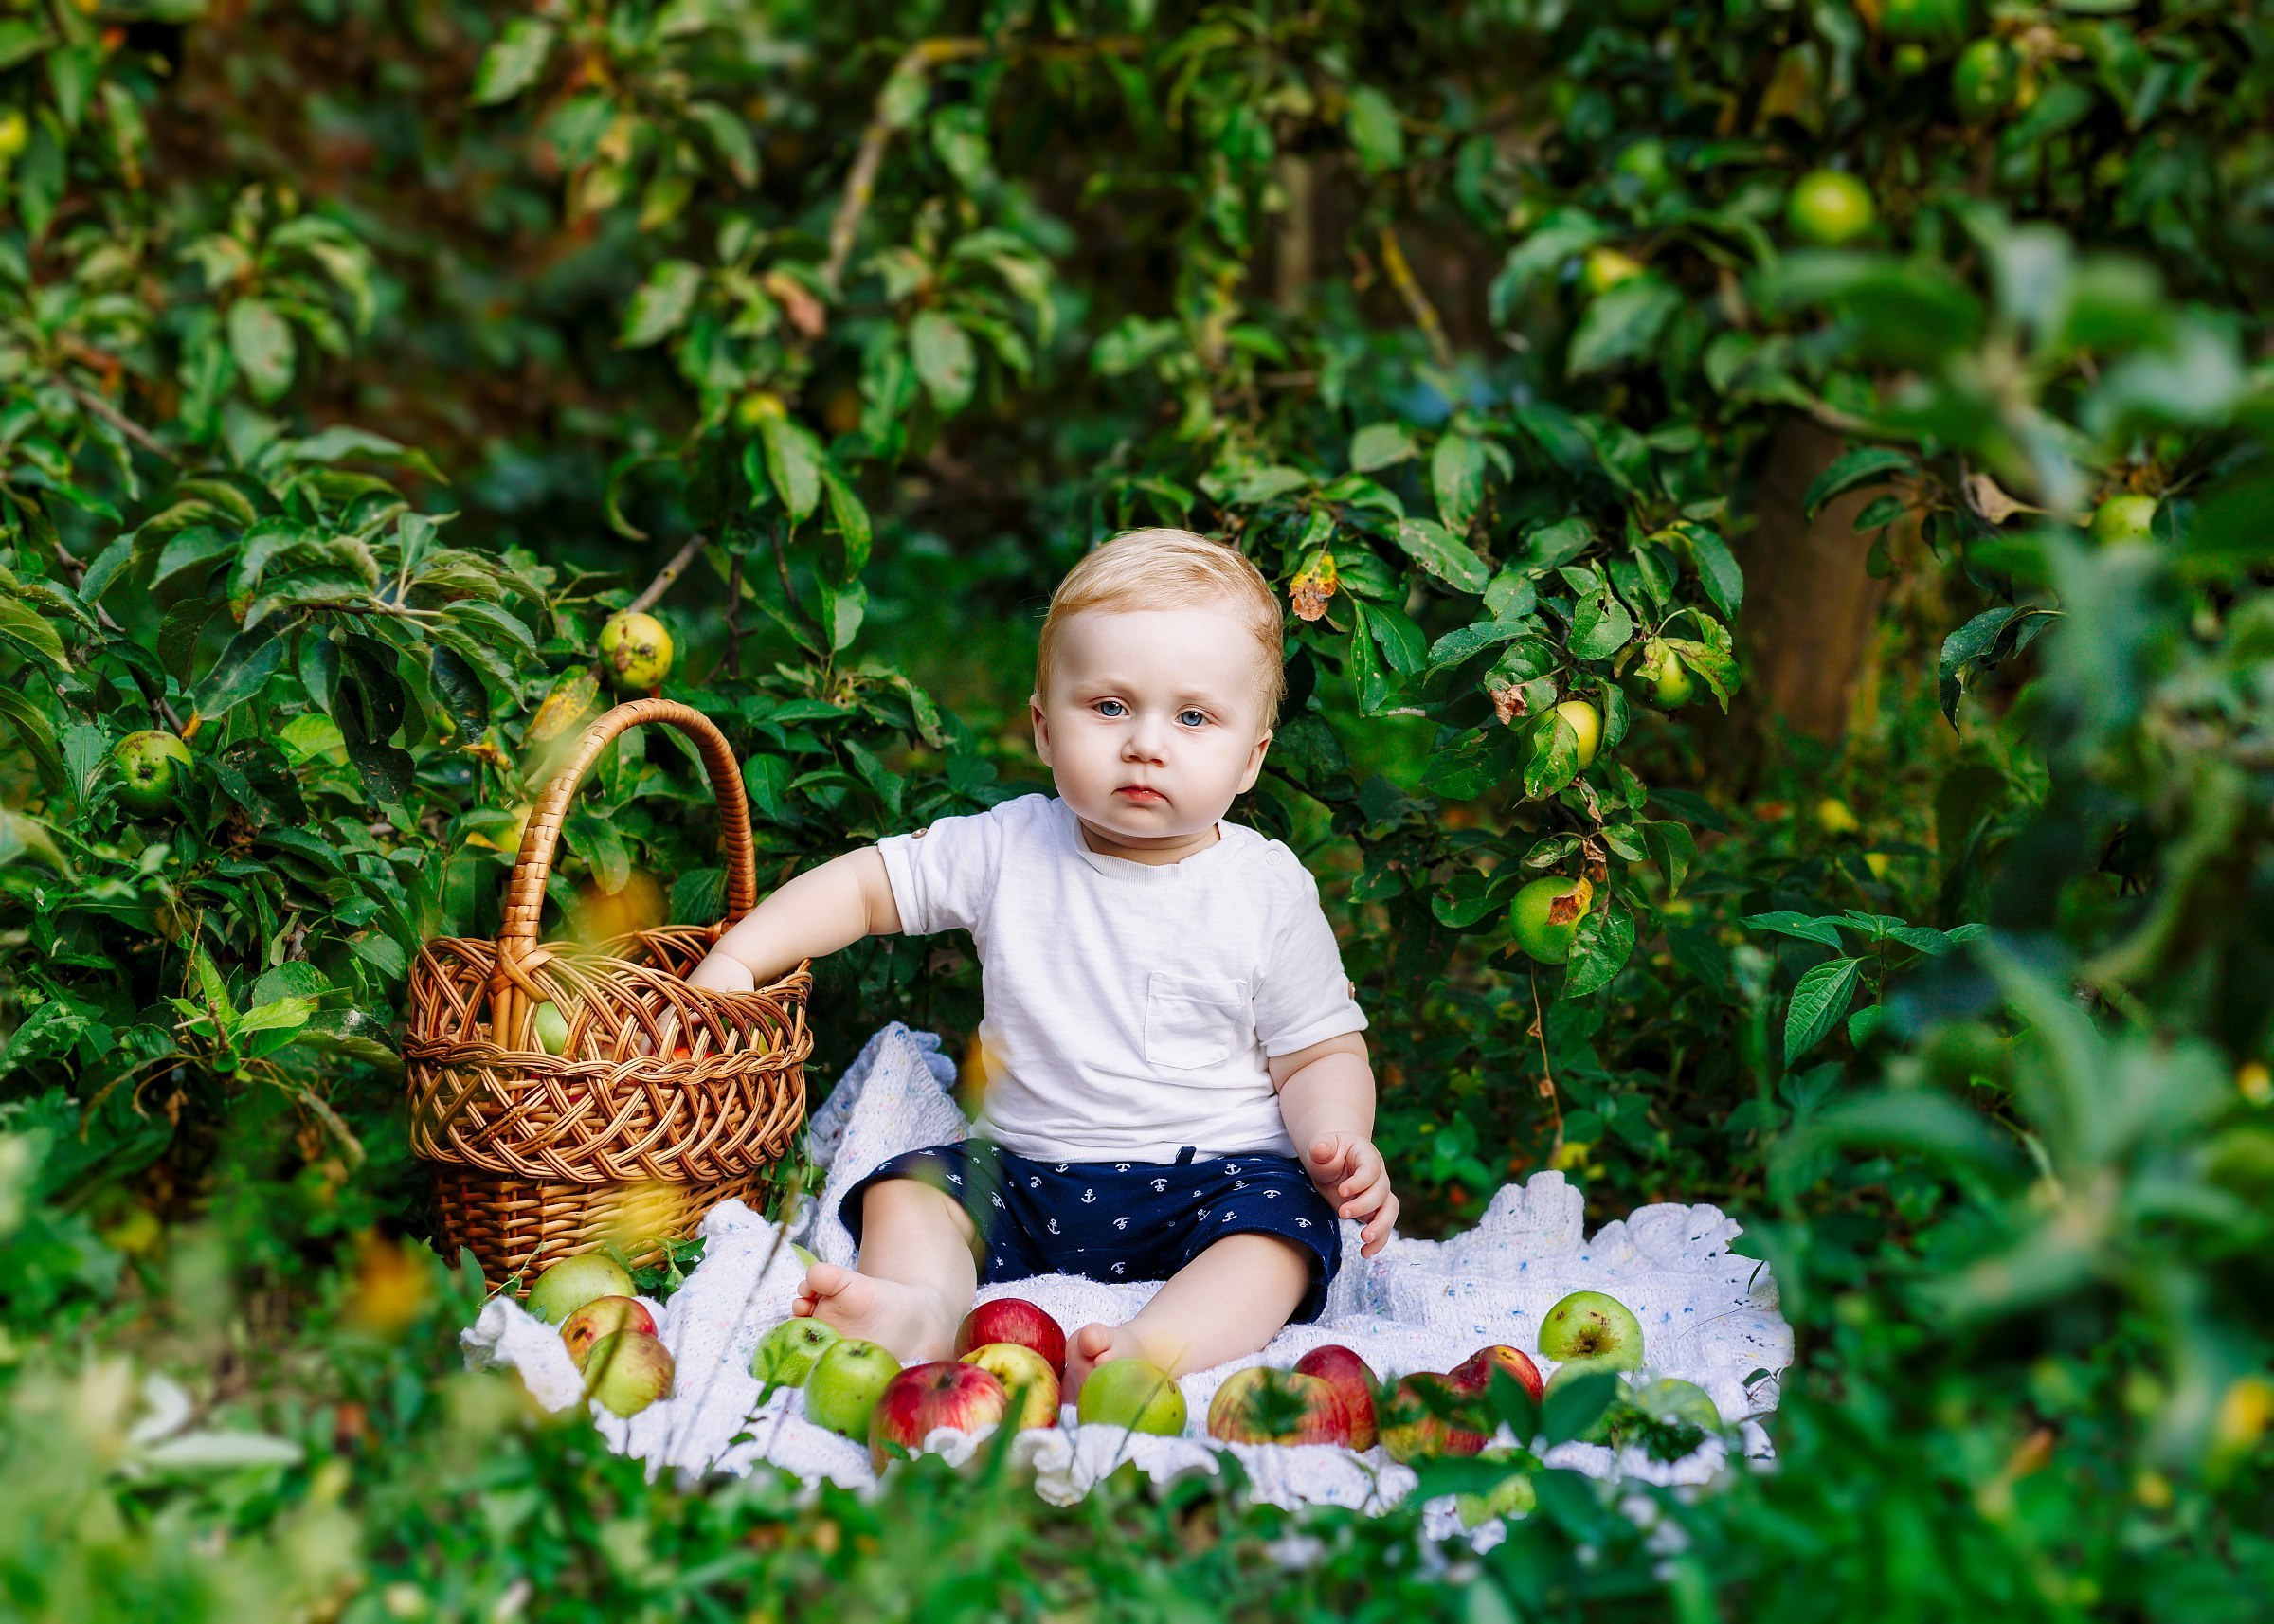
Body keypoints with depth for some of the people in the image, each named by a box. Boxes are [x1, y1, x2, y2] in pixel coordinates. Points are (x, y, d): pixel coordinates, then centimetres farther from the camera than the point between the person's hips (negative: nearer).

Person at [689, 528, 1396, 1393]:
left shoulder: (1268, 890, -2)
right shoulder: (1009, 850, 1)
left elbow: (1320, 1053, 1)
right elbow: (867, 883, 7)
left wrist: (1341, 1141, -20)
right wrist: (735, 958, -5)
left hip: (1214, 1175, -3)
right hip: (1024, 1173, 3)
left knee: (1283, 1220, -31)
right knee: (907, 1188, -15)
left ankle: (1148, 1349, -52)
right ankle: (920, 1307, -42)